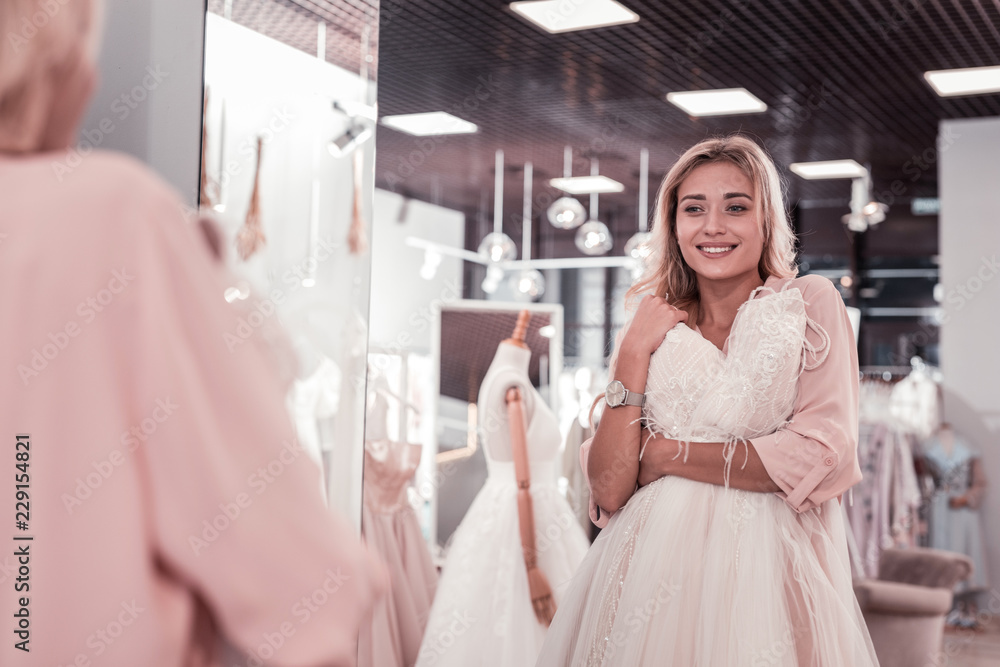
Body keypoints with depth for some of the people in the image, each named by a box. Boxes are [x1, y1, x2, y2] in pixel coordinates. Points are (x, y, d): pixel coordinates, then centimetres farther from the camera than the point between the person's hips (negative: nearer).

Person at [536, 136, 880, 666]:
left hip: (763, 574, -2)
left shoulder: (811, 305, 1)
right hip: (651, 570, 2)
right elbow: (608, 489, -3)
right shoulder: (654, 331, 8)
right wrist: (635, 353, -7)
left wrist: (666, 454, -7)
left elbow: (823, 457, -12)